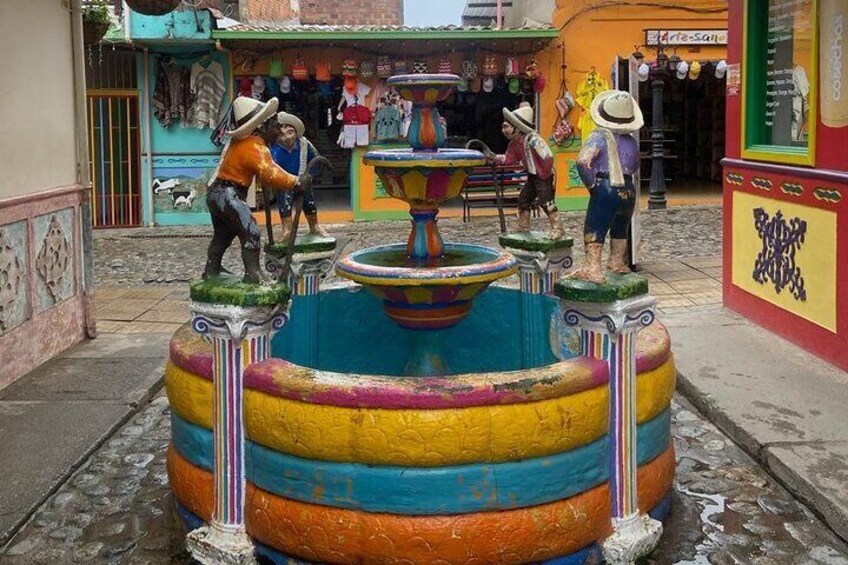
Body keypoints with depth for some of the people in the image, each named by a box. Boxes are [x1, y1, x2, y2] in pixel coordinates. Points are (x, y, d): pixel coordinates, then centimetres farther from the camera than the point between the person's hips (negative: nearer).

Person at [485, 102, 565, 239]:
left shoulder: (532, 139, -27)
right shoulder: (515, 144, 3)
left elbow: (548, 157, -30)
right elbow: (508, 159, 10)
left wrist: (545, 175, -19)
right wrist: (494, 158, -3)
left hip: (544, 176, -10)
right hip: (532, 176, 10)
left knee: (546, 201, -15)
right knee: (523, 199, 14)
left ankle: (558, 228, -9)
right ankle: (523, 228, 27)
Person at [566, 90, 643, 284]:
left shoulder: (601, 136, -9)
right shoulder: (632, 141, 10)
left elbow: (582, 160, -22)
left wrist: (591, 183, -11)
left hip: (606, 189, -6)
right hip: (629, 190, 6)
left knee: (593, 231, -6)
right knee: (620, 230, 25)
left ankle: (593, 269, -19)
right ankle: (617, 262, 38)